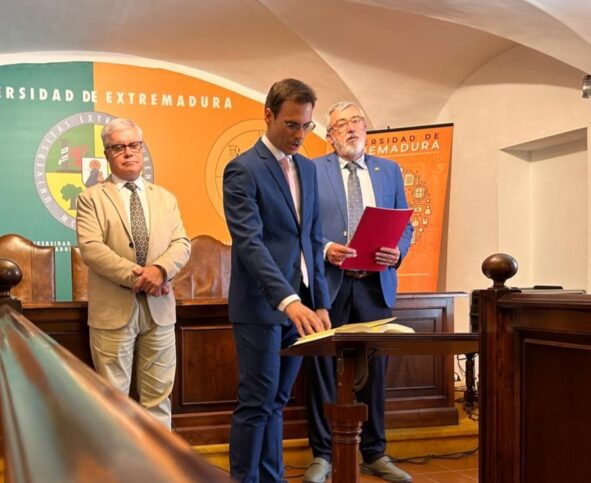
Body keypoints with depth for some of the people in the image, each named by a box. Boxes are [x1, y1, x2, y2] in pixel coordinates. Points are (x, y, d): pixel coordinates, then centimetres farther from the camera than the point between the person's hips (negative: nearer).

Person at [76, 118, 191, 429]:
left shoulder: (165, 198, 15)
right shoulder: (91, 198, 3)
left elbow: (181, 244, 4)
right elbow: (91, 248, -11)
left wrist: (160, 269, -17)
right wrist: (135, 275, -19)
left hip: (158, 308, 4)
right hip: (113, 310, -3)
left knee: (158, 395, 9)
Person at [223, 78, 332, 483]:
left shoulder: (308, 168, 13)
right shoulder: (242, 170, -10)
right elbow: (249, 242, -20)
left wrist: (320, 302, 9)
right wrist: (288, 301, -31)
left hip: (299, 303, 7)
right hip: (261, 306, -6)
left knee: (276, 403, 13)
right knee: (257, 404, -1)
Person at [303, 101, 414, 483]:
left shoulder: (389, 171, 13)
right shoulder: (313, 171, 3)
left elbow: (405, 225, 11)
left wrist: (398, 252, -8)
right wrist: (324, 249, -18)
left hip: (375, 284, 3)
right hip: (328, 281, -2)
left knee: (374, 367, 8)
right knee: (323, 368, 3)